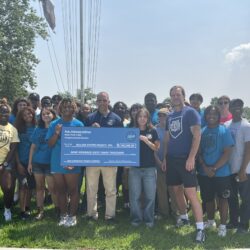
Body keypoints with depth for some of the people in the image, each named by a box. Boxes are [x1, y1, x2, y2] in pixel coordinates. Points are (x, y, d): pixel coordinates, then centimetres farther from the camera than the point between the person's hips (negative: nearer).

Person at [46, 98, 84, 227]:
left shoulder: (78, 124, -2)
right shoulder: (54, 124, 4)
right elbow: (50, 144, 2)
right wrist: (56, 133, -16)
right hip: (57, 162, 3)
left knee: (72, 190, 4)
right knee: (60, 190, 11)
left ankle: (72, 215, 15)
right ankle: (63, 215, 23)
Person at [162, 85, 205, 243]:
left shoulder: (190, 112, -5)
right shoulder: (170, 116, 14)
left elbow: (197, 135, -12)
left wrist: (191, 157, -19)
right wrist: (165, 158, 13)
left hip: (185, 159, -6)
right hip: (171, 159, 7)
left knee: (191, 193, -11)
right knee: (177, 190, 13)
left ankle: (200, 228, -7)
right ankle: (184, 217, 32)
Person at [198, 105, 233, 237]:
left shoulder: (224, 130, -7)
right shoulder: (202, 131, 4)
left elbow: (227, 153, -12)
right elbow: (199, 151, 4)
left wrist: (214, 168, -15)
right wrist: (205, 167, -10)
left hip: (221, 173, -4)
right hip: (204, 173, 4)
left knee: (222, 199, 5)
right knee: (207, 198, 14)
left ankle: (223, 225, 16)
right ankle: (210, 220, 33)